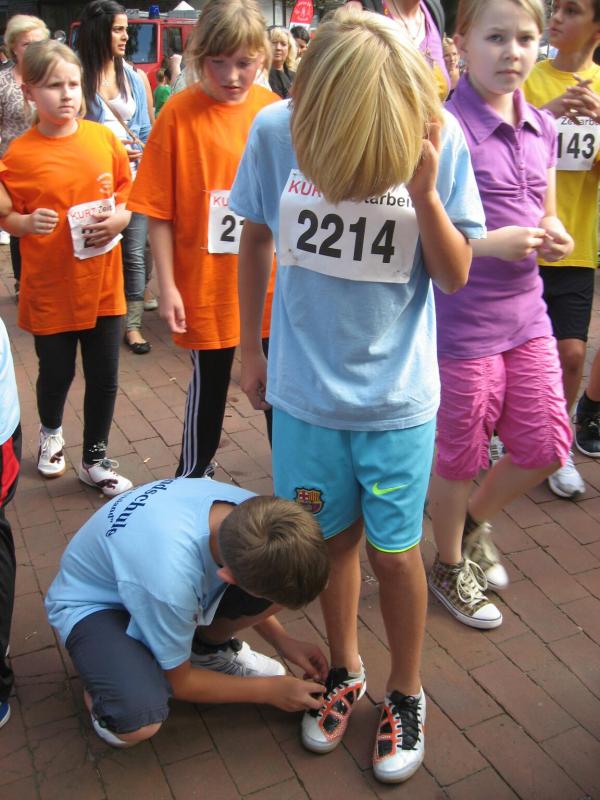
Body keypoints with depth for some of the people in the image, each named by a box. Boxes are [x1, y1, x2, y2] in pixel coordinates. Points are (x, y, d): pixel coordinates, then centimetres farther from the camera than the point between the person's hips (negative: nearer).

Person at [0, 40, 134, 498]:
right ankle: (51, 433, 46)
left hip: (103, 284, 2)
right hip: (50, 288, -2)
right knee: (56, 374, 14)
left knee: (104, 378, 8)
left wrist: (118, 219, -11)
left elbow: (130, 197, 8)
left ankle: (96, 460, 28)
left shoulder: (104, 139, -1)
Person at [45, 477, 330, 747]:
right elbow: (178, 681, -19)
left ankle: (210, 647, 9)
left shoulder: (254, 510, -25)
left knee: (282, 573, -20)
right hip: (93, 601, -6)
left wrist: (282, 640, -5)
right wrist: (269, 690, -11)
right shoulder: (172, 576, -42)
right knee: (139, 721, -34)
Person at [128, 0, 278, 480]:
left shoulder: (274, 110, 0)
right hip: (207, 281, -3)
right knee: (210, 382, 11)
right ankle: (193, 475, 34)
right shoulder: (178, 114, -9)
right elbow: (160, 212, -8)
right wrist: (167, 286, -11)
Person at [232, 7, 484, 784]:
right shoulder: (276, 131, -11)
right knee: (333, 536, 17)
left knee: (393, 549, 10)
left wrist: (424, 190, -25)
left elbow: (455, 276, -8)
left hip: (397, 395, -1)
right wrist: (250, 348, 8)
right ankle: (345, 670, 43)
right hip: (305, 387, 2)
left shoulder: (440, 138, -12)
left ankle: (405, 692, 36)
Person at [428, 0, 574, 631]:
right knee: (459, 455, 9)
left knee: (545, 446, 12)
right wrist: (491, 243, -24)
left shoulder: (539, 127, 8)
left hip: (525, 312, 7)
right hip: (462, 320, -7)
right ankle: (450, 566, 35)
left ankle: (474, 523, 40)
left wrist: (553, 238, -3)